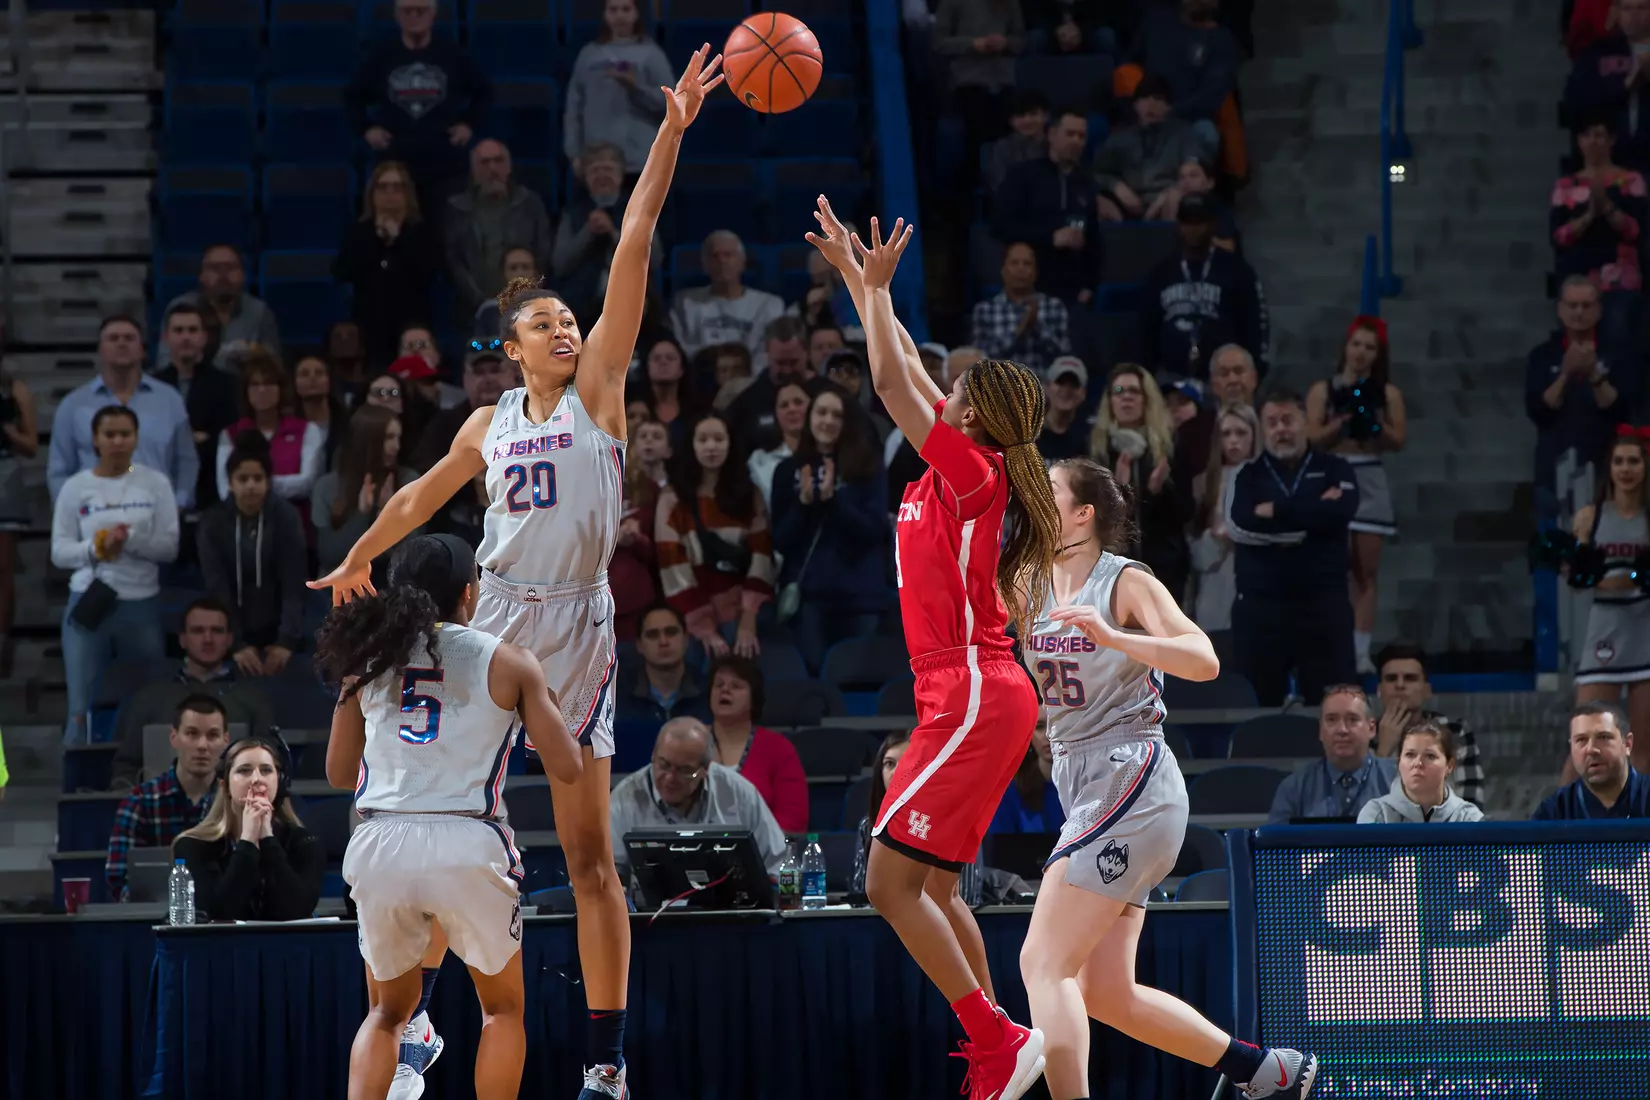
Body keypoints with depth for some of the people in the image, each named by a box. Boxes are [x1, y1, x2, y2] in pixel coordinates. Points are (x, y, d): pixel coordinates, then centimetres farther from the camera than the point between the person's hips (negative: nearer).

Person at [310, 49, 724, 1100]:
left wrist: (671, 134, -12)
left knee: (590, 853, -2)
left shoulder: (598, 387, 1)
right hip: (495, 626, 4)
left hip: (578, 629, -4)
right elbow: (423, 495, 30)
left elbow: (633, 250, -6)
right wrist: (360, 559, 42)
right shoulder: (489, 425, 11)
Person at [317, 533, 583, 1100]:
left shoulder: (369, 658, 12)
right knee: (502, 1010, 20)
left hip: (381, 848, 3)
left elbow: (339, 772, 20)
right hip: (468, 847, -3)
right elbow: (567, 768, 5)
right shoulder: (510, 663, 4)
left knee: (387, 1011, 22)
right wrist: (538, 699, 23)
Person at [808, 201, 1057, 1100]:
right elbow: (905, 371, 23)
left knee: (891, 882, -12)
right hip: (972, 698, 10)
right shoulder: (960, 469, 12)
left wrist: (875, 285, -3)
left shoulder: (972, 469, -11)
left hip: (974, 701, -10)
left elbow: (894, 382, -13)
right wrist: (854, 275, 27)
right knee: (932, 890, 11)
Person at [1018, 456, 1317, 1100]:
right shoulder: (1031, 587, 14)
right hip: (1084, 786, 8)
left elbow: (1203, 661, -18)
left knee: (1044, 963, -18)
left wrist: (1112, 637, -30)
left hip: (1130, 780, -8)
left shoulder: (1128, 583, -6)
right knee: (1105, 994, 9)